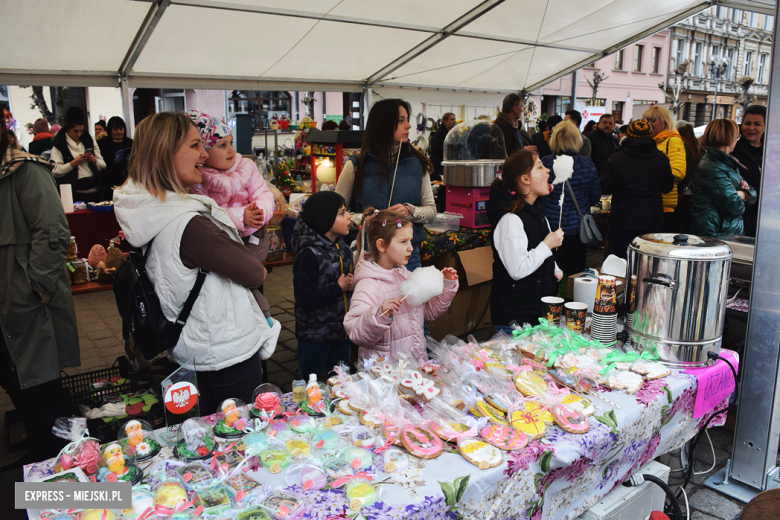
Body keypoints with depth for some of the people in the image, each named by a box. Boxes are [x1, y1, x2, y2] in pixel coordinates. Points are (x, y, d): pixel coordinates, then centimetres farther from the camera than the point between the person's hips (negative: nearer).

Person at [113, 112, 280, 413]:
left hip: (195, 350, 9)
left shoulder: (151, 212, -1)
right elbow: (256, 274, -20)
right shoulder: (188, 224, -30)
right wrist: (256, 269, 0)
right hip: (228, 351, -9)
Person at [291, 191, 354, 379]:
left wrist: (352, 284, -3)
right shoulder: (309, 254, -20)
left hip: (341, 330, 7)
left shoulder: (344, 249, 4)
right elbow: (305, 299, -25)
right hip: (314, 334, -7)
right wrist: (338, 288, -18)